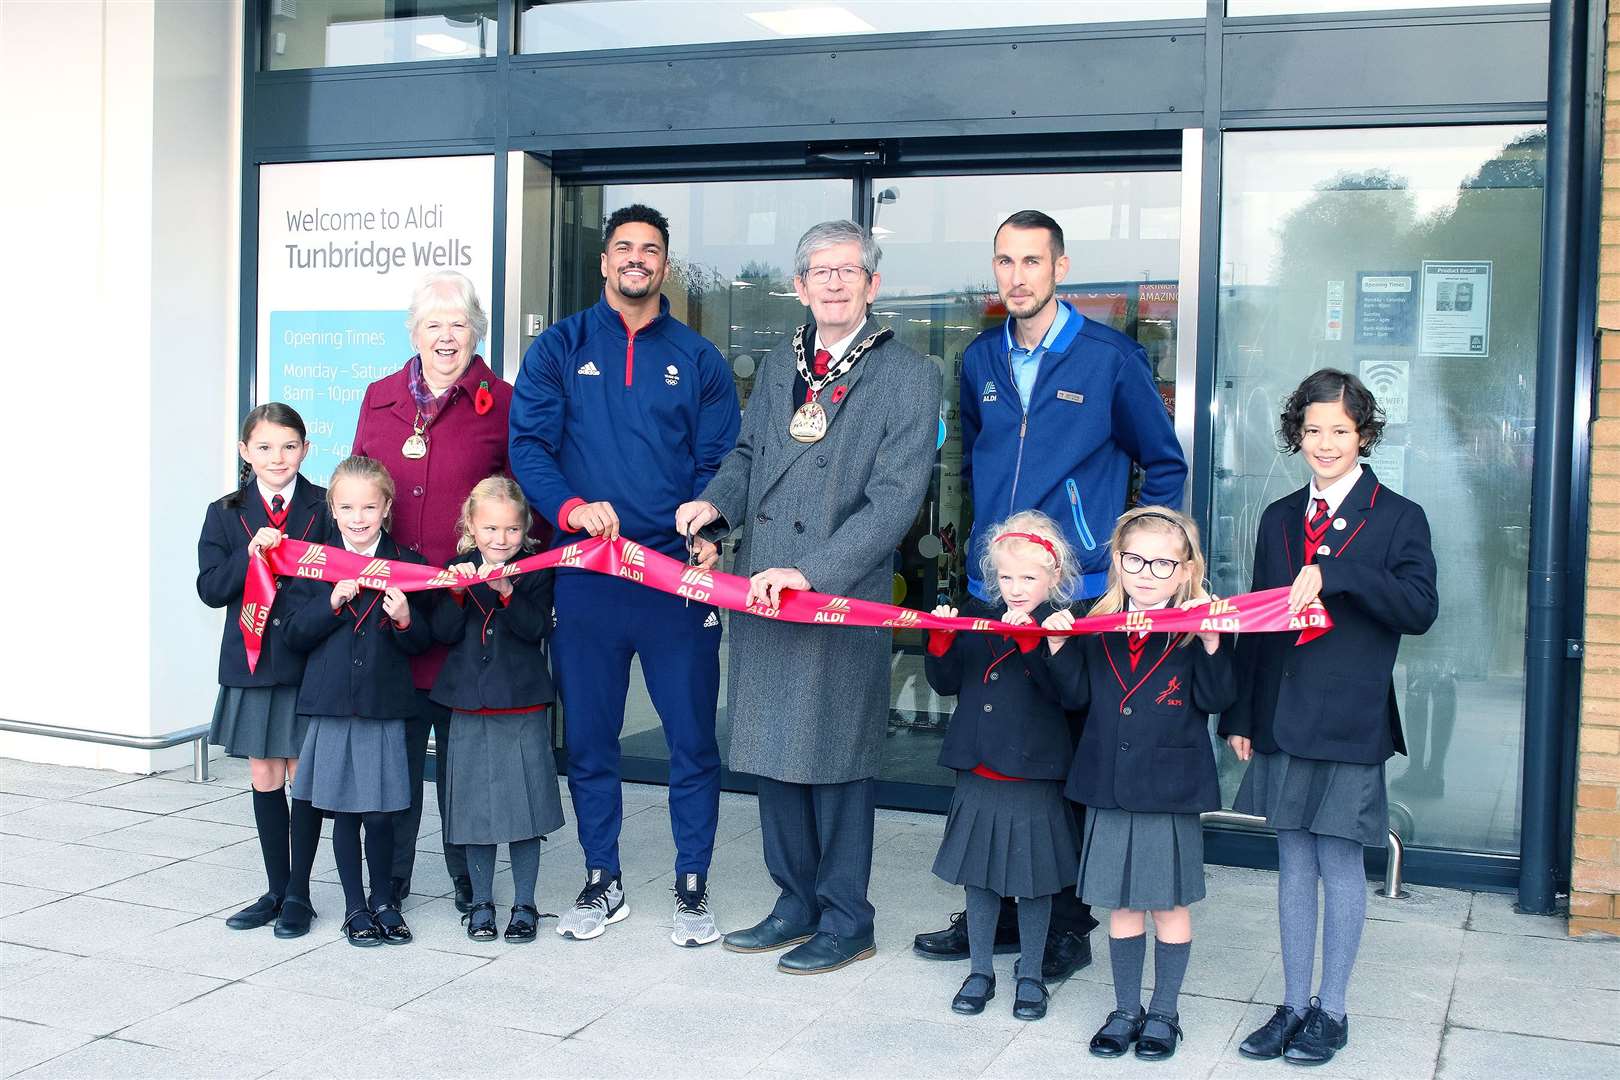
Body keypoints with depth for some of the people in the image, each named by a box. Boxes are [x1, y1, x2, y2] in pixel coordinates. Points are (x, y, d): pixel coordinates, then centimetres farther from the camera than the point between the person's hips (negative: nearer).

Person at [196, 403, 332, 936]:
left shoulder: (325, 509, -2)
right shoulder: (226, 514, 5)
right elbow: (211, 589, -3)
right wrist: (250, 554, -16)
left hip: (309, 664, -3)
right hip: (251, 664, 3)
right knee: (265, 777, 11)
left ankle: (299, 894, 14)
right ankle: (276, 889, 23)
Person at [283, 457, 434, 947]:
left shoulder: (406, 563, 1)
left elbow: (422, 643, 2)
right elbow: (295, 636, -1)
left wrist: (405, 619, -18)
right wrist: (332, 602, -15)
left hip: (384, 707, -1)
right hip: (330, 705, 1)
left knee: (380, 813, 2)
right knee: (343, 810, 6)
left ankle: (384, 900, 22)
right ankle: (355, 906, 20)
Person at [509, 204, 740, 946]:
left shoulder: (697, 358, 10)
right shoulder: (560, 349, 9)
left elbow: (719, 463, 5)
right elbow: (528, 444, 0)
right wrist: (570, 507, -18)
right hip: (586, 571, 1)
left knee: (692, 737, 2)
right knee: (588, 736, 9)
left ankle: (692, 887, 15)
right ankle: (602, 883, 23)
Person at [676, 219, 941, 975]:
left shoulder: (908, 377, -7)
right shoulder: (778, 366, 14)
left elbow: (895, 499, -14)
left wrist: (811, 571, -21)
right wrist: (717, 502, 1)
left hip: (843, 598, -6)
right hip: (761, 591, 7)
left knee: (835, 758, 1)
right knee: (772, 750, 14)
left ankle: (845, 920, 16)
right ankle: (797, 904, 29)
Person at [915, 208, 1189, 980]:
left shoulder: (1109, 357, -4)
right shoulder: (981, 360, 10)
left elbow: (1165, 466, 4)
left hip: (1080, 595, -5)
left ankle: (1067, 923, 15)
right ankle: (994, 912, 23)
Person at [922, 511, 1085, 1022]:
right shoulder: (976, 618, 5)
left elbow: (1071, 696, -21)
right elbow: (945, 682, 8)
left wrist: (1031, 640, -27)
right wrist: (941, 639, -9)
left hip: (1034, 778, -4)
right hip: (978, 774, 4)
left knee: (1034, 881, 8)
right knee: (978, 875, 13)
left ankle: (1030, 975, 25)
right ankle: (980, 971, 28)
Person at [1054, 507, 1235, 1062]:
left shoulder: (1199, 628, -6)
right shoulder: (1097, 625, 5)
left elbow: (1215, 699, -13)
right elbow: (1081, 695, 5)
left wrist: (1211, 645, -25)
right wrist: (1059, 648, -9)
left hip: (1171, 789, -3)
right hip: (1108, 787, 3)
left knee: (1169, 905, 9)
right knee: (1121, 905, 13)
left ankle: (1164, 1011, 25)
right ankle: (1126, 1008, 28)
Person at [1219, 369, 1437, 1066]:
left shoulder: (1398, 518, -2)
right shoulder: (1278, 519, 11)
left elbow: (1420, 609, -15)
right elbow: (1257, 621, 12)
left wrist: (1334, 575, -26)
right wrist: (1240, 715, 8)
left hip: (1349, 721, -4)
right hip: (1282, 718, 4)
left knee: (1339, 864, 4)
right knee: (1293, 863, 11)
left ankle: (1331, 1010, 17)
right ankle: (1292, 1005, 21)